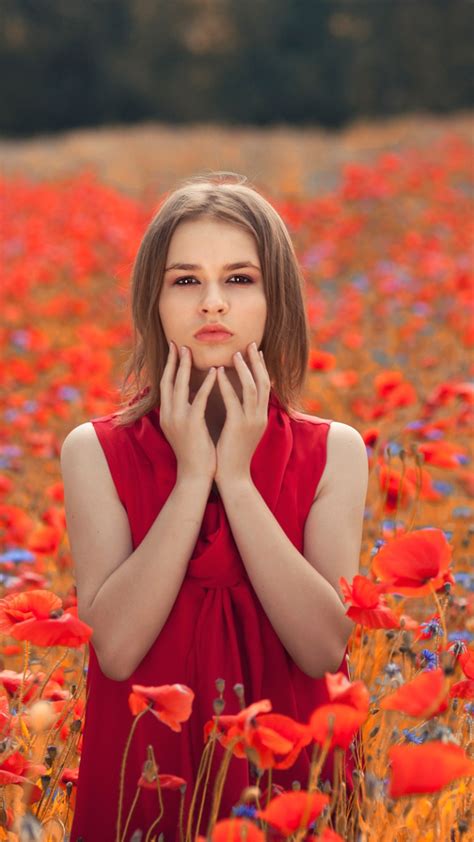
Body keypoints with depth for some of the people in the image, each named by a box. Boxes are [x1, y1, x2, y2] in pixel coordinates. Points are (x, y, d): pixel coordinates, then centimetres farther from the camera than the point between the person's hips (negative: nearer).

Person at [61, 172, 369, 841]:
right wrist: (192, 474, -16)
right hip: (144, 773, 0)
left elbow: (326, 649, -13)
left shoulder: (335, 452, -2)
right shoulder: (95, 451, -3)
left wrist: (236, 475, -16)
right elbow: (115, 647, -15)